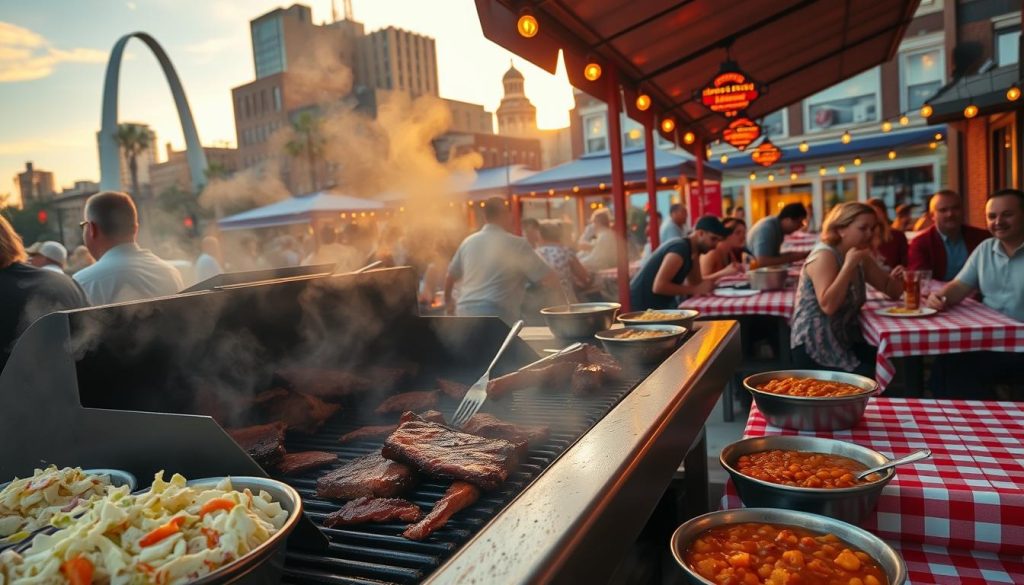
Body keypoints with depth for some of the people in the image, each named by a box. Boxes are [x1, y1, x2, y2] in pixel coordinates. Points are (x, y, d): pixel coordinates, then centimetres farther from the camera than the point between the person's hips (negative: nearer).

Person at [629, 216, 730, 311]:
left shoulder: (690, 249, 7)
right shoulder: (681, 248, -20)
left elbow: (694, 283, 6)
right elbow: (659, 286, -29)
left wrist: (695, 256, -3)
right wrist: (696, 290, -24)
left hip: (658, 304, 9)